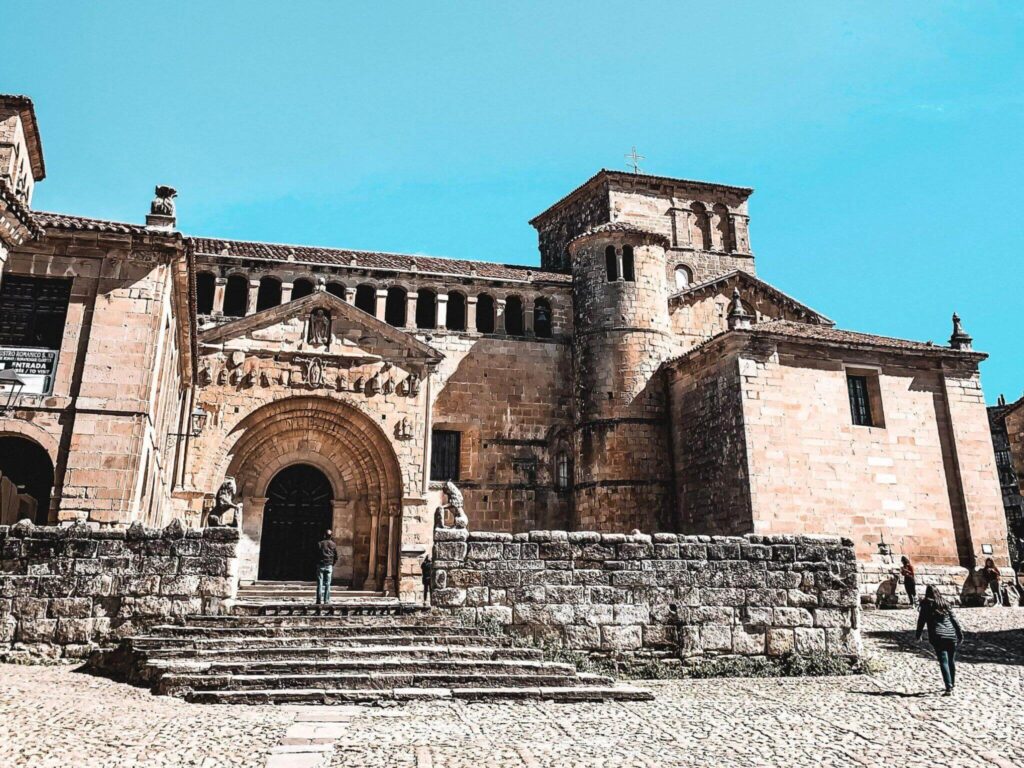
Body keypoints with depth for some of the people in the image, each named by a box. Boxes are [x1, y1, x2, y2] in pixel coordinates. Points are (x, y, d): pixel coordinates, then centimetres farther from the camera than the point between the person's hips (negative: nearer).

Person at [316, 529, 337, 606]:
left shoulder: (320, 544, -5)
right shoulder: (333, 544, 2)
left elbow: (316, 555, -3)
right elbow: (336, 557, 4)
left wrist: (317, 563, 12)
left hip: (321, 565, -2)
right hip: (329, 566, 2)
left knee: (320, 583, 1)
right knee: (327, 584, 7)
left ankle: (320, 600, -3)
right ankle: (326, 600, 6)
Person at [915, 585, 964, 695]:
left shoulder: (926, 605, 3)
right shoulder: (945, 604, 12)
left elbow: (921, 621, 6)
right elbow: (954, 620, 10)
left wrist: (918, 635, 19)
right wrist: (960, 635, 14)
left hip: (938, 637, -4)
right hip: (951, 636, 4)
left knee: (944, 662, -7)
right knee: (951, 660, 19)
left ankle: (949, 688, -18)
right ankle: (952, 683, 35)